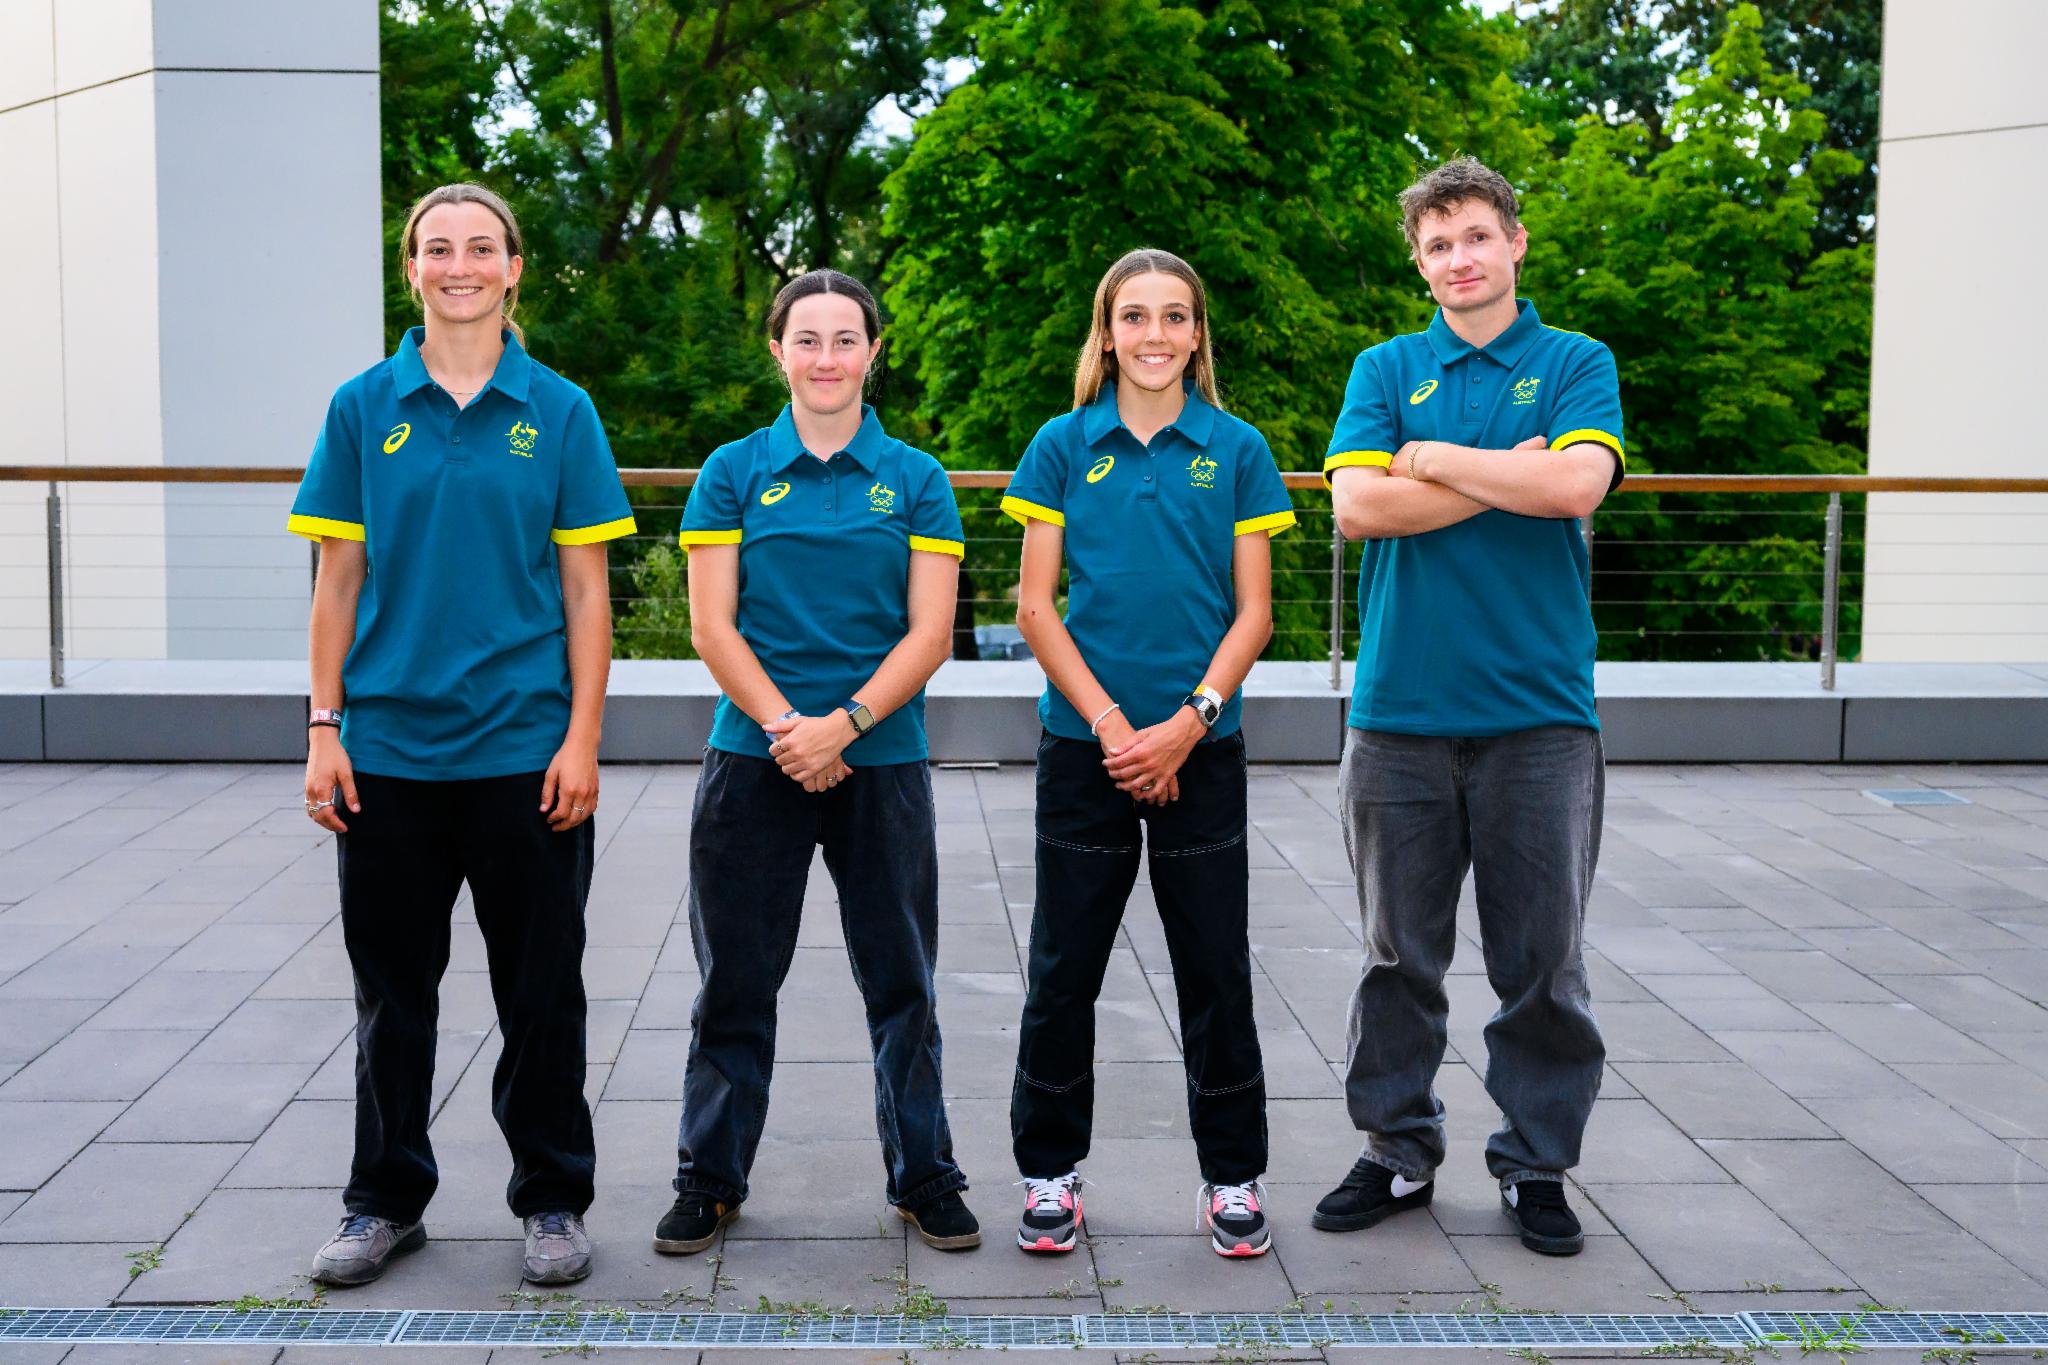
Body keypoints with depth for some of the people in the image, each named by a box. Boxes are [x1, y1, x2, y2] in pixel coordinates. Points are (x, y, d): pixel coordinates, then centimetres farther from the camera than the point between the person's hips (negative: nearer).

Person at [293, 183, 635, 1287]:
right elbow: (339, 581, 5)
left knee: (540, 989, 7)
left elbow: (584, 589, 1)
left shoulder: (559, 412, 1)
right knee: (392, 988, 11)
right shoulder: (364, 407, 4)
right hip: (389, 746, 1)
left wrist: (583, 739, -6)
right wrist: (323, 730, -1)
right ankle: (387, 1200, 27)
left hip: (525, 748, -1)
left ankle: (552, 1199, 23)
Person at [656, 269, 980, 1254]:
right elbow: (713, 628, -1)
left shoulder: (914, 479, 4)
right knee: (737, 980, 7)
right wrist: (786, 729, -13)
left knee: (902, 982, 7)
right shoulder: (733, 471, 4)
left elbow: (929, 633, -3)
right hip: (752, 759, 0)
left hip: (881, 760, 0)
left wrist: (843, 724, -15)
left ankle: (924, 1176, 21)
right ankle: (709, 1178, 22)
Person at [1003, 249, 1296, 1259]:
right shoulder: (1063, 446, 2)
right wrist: (1111, 723, -10)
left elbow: (1252, 612, 1)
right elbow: (1037, 607, 0)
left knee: (1216, 969, 6)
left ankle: (1233, 1175, 20)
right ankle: (1050, 1171, 21)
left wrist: (1188, 721, -12)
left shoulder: (1236, 451, 2)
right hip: (1083, 745, 0)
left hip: (1201, 747, 0)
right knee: (1064, 969, 7)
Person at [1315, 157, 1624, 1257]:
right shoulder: (1385, 370, 9)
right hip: (1401, 710, 1)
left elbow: (1578, 483, -15)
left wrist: (1435, 459, -6)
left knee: (1540, 958, 6)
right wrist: (1509, 476, -7)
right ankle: (1399, 1148, 24)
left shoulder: (1576, 364, 5)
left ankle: (1536, 1162, 21)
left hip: (1539, 711, -1)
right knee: (1400, 952, 10)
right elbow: (1358, 504, -7)